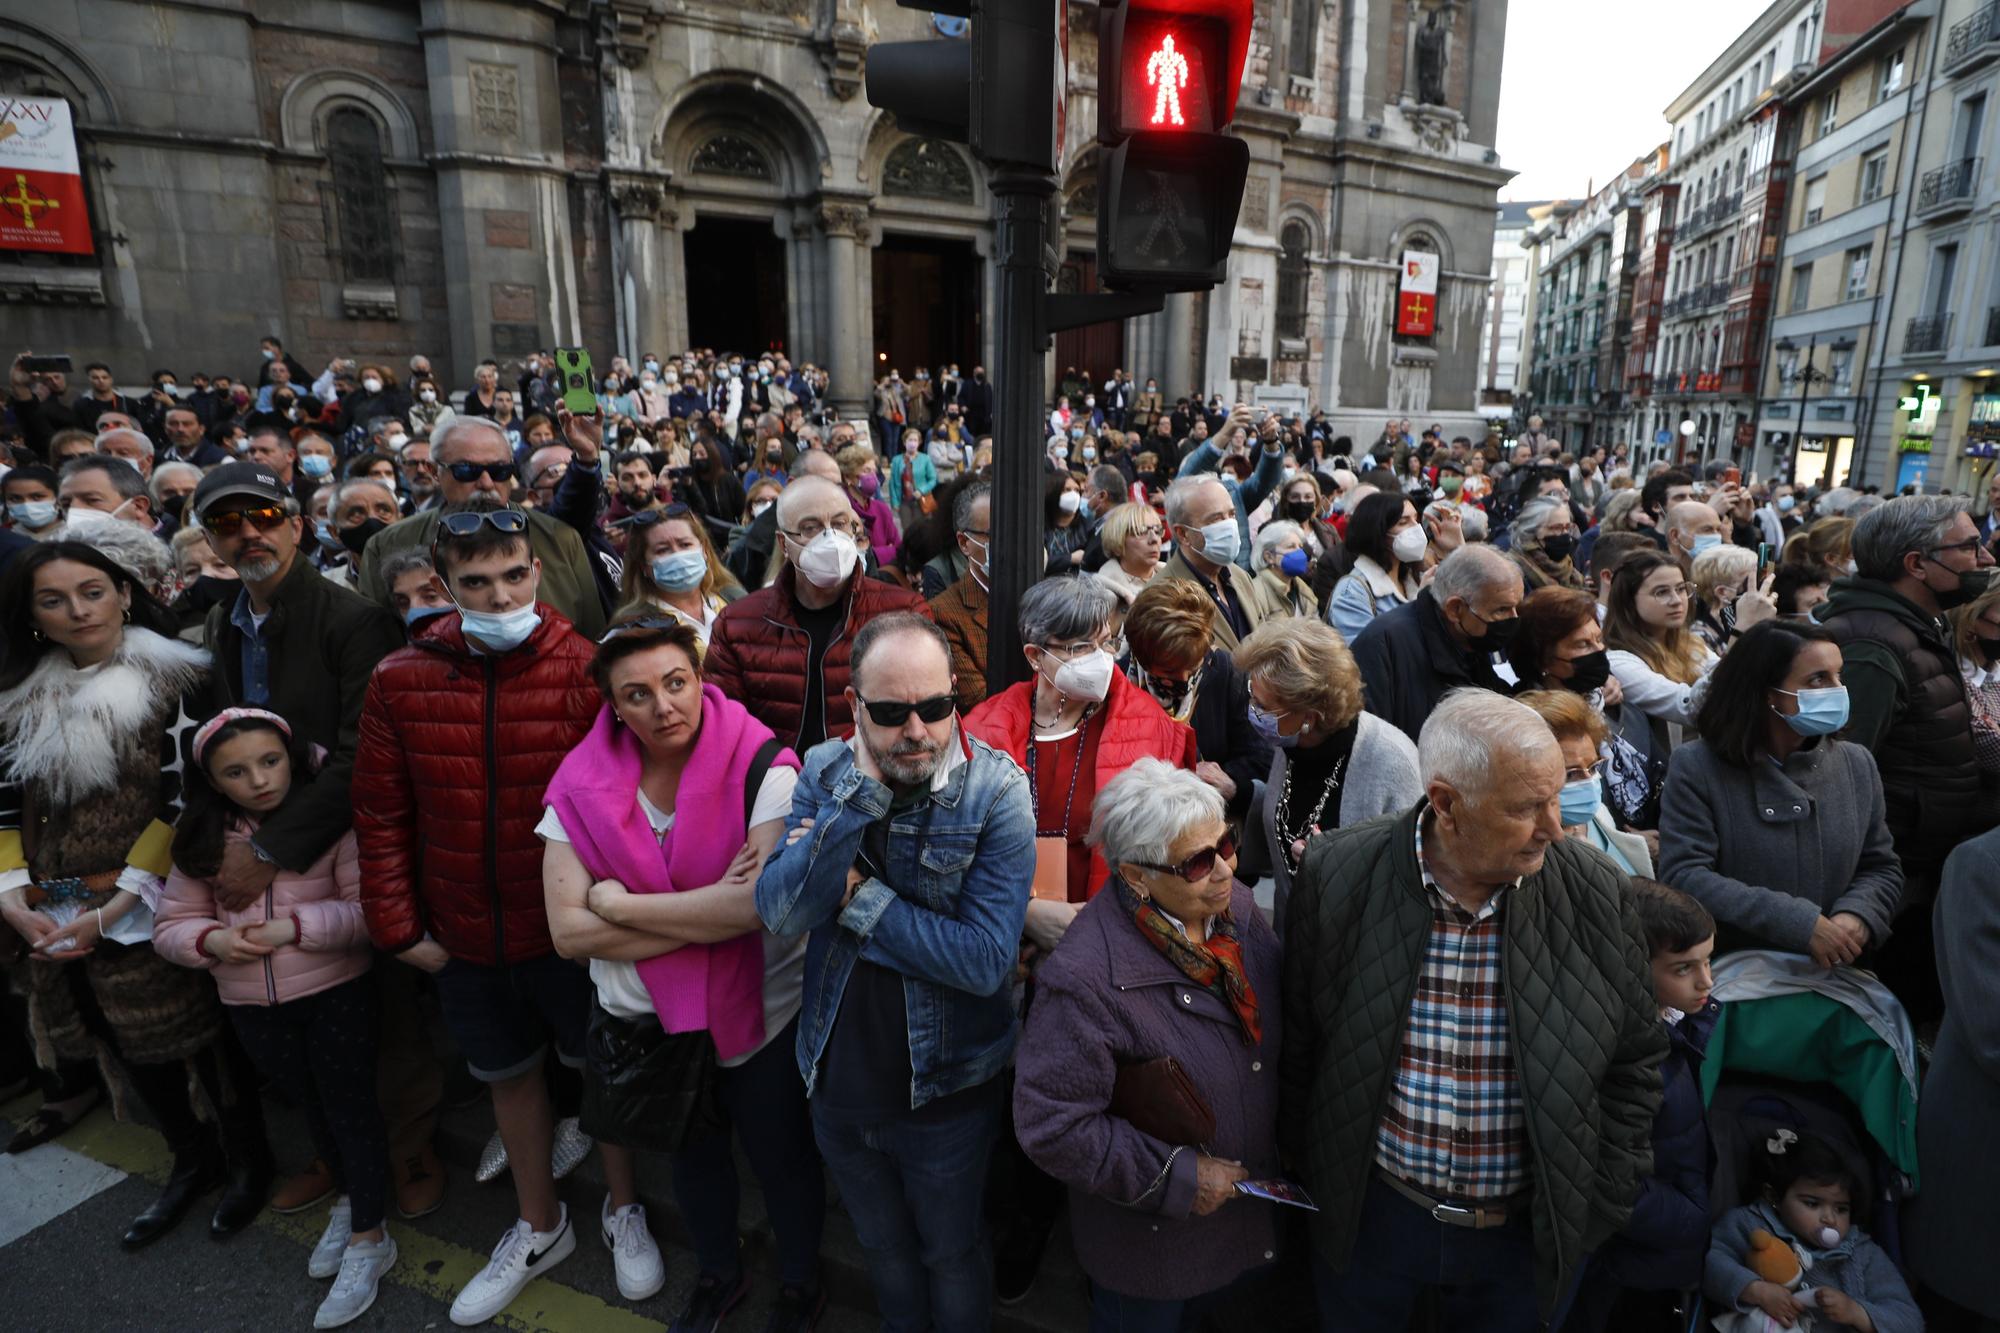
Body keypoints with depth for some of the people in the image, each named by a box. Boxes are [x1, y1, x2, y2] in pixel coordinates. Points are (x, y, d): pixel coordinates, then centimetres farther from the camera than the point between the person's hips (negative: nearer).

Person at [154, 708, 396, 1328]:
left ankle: (369, 1238, 22)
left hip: (338, 992, -5)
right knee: (310, 1104, 23)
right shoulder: (202, 838, -2)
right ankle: (346, 1197, 47)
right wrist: (213, 939, -14)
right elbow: (171, 924, 5)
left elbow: (370, 907, -17)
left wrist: (297, 927, -25)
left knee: (350, 1105, 6)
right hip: (252, 1005, 5)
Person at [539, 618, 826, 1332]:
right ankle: (719, 1273, 57)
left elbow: (761, 902, -33)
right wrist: (708, 914, -26)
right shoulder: (583, 785, -12)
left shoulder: (760, 765, -23)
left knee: (781, 1155, 18)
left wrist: (620, 903, -23)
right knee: (694, 1152, 27)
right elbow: (569, 932, -17)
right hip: (646, 1021, 4)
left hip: (762, 1012, -3)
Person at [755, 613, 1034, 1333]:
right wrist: (863, 791, -29)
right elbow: (781, 912, -21)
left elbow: (985, 959, -28)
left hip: (945, 1088, -3)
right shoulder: (825, 772, -10)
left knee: (950, 1253, 23)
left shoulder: (996, 791, -22)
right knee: (882, 1245, 29)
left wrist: (860, 897, -24)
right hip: (837, 1080, 4)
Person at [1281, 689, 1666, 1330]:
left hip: (1526, 1228, 1)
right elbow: (1298, 1045, -6)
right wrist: (1308, 1175, 3)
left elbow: (1634, 1061, -1)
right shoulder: (1336, 877, -19)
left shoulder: (1594, 892, -15)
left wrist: (1599, 1205, 0)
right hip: (1370, 1214, -1)